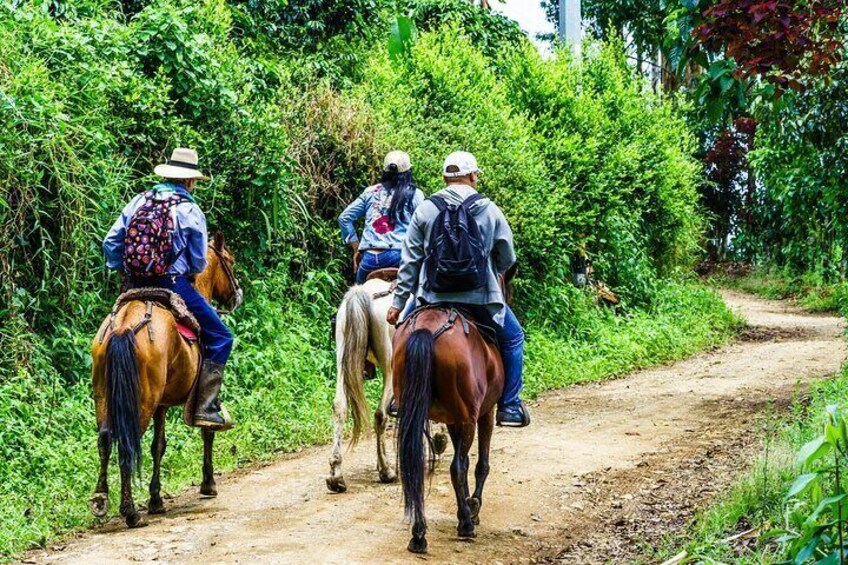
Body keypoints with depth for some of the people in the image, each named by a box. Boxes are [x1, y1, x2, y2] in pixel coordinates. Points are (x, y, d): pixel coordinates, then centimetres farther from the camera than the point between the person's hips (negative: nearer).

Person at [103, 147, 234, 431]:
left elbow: (111, 243, 9)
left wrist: (124, 270, 20)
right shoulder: (190, 211, -4)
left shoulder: (138, 202, 9)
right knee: (220, 338, 2)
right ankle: (205, 407, -7)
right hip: (173, 284, -6)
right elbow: (199, 262, -1)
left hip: (135, 286, 6)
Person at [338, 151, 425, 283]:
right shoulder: (414, 194, 7)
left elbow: (344, 218, 18)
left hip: (369, 257, 3)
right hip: (398, 256, -3)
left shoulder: (371, 192, 17)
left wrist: (356, 248, 23)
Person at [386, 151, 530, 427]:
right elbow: (507, 259, 6)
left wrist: (398, 302, 8)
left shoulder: (425, 210, 2)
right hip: (480, 296, -1)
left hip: (433, 296, 1)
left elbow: (409, 260, 3)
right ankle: (509, 406, 14)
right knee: (512, 338, 19)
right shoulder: (490, 210, 1)